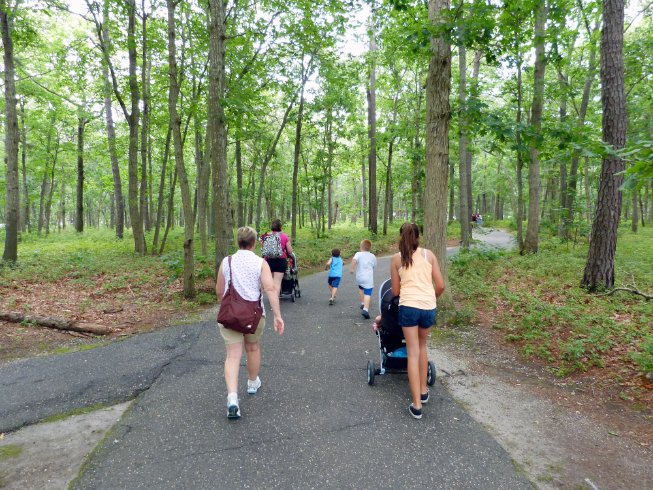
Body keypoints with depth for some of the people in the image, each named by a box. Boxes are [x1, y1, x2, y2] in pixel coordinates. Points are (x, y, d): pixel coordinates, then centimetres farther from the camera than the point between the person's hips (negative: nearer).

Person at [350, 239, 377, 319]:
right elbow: (374, 266, 18)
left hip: (360, 277, 1)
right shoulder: (372, 256, 8)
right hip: (369, 279, -1)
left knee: (361, 288, 31)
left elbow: (354, 260, -22)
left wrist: (352, 268, -16)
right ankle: (365, 309, -25)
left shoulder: (358, 254, -1)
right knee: (367, 294, -7)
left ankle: (363, 304, 36)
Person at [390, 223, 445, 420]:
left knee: (413, 353, 4)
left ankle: (416, 405, 4)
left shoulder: (396, 258, 5)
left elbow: (395, 291, 9)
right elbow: (441, 286, 5)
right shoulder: (429, 255, 8)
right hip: (429, 307, 2)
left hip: (408, 307, -2)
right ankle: (423, 391, 35)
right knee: (422, 346, 24)